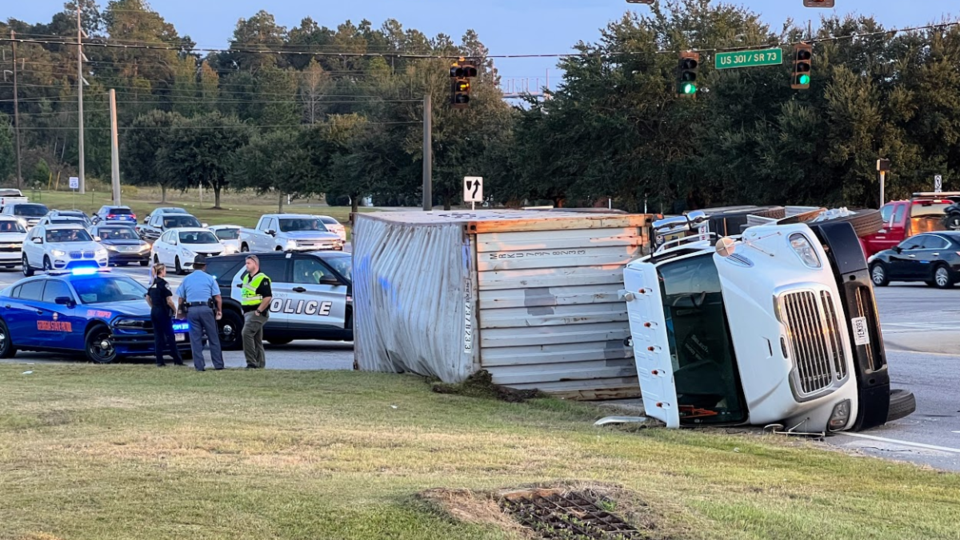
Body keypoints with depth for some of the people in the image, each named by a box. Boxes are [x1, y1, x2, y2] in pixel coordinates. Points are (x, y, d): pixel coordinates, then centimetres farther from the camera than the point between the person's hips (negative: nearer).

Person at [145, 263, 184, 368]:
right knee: (170, 336, 0)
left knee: (158, 336, 7)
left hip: (154, 312, 7)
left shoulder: (152, 284, 9)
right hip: (163, 312, -7)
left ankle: (159, 361, 5)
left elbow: (148, 298, 17)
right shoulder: (163, 284, -13)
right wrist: (175, 309, -1)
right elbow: (169, 301, -15)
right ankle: (177, 360, 3)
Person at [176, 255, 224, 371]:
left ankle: (199, 366, 2)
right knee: (213, 338, 5)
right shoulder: (209, 278, 4)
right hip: (206, 309, -2)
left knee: (195, 339, 4)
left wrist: (181, 310, 22)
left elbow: (181, 299, 10)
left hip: (191, 310, 2)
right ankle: (218, 365, 5)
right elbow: (218, 298, -1)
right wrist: (219, 311, 9)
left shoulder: (186, 279, 10)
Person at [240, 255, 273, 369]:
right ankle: (260, 364, 16)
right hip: (248, 313, 10)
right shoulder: (246, 277, 15)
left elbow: (268, 297, -21)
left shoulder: (262, 279, -14)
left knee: (247, 333, -22)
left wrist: (258, 311, -20)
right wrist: (244, 309, 16)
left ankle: (251, 363, -22)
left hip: (257, 313, -10)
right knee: (257, 339, 11)